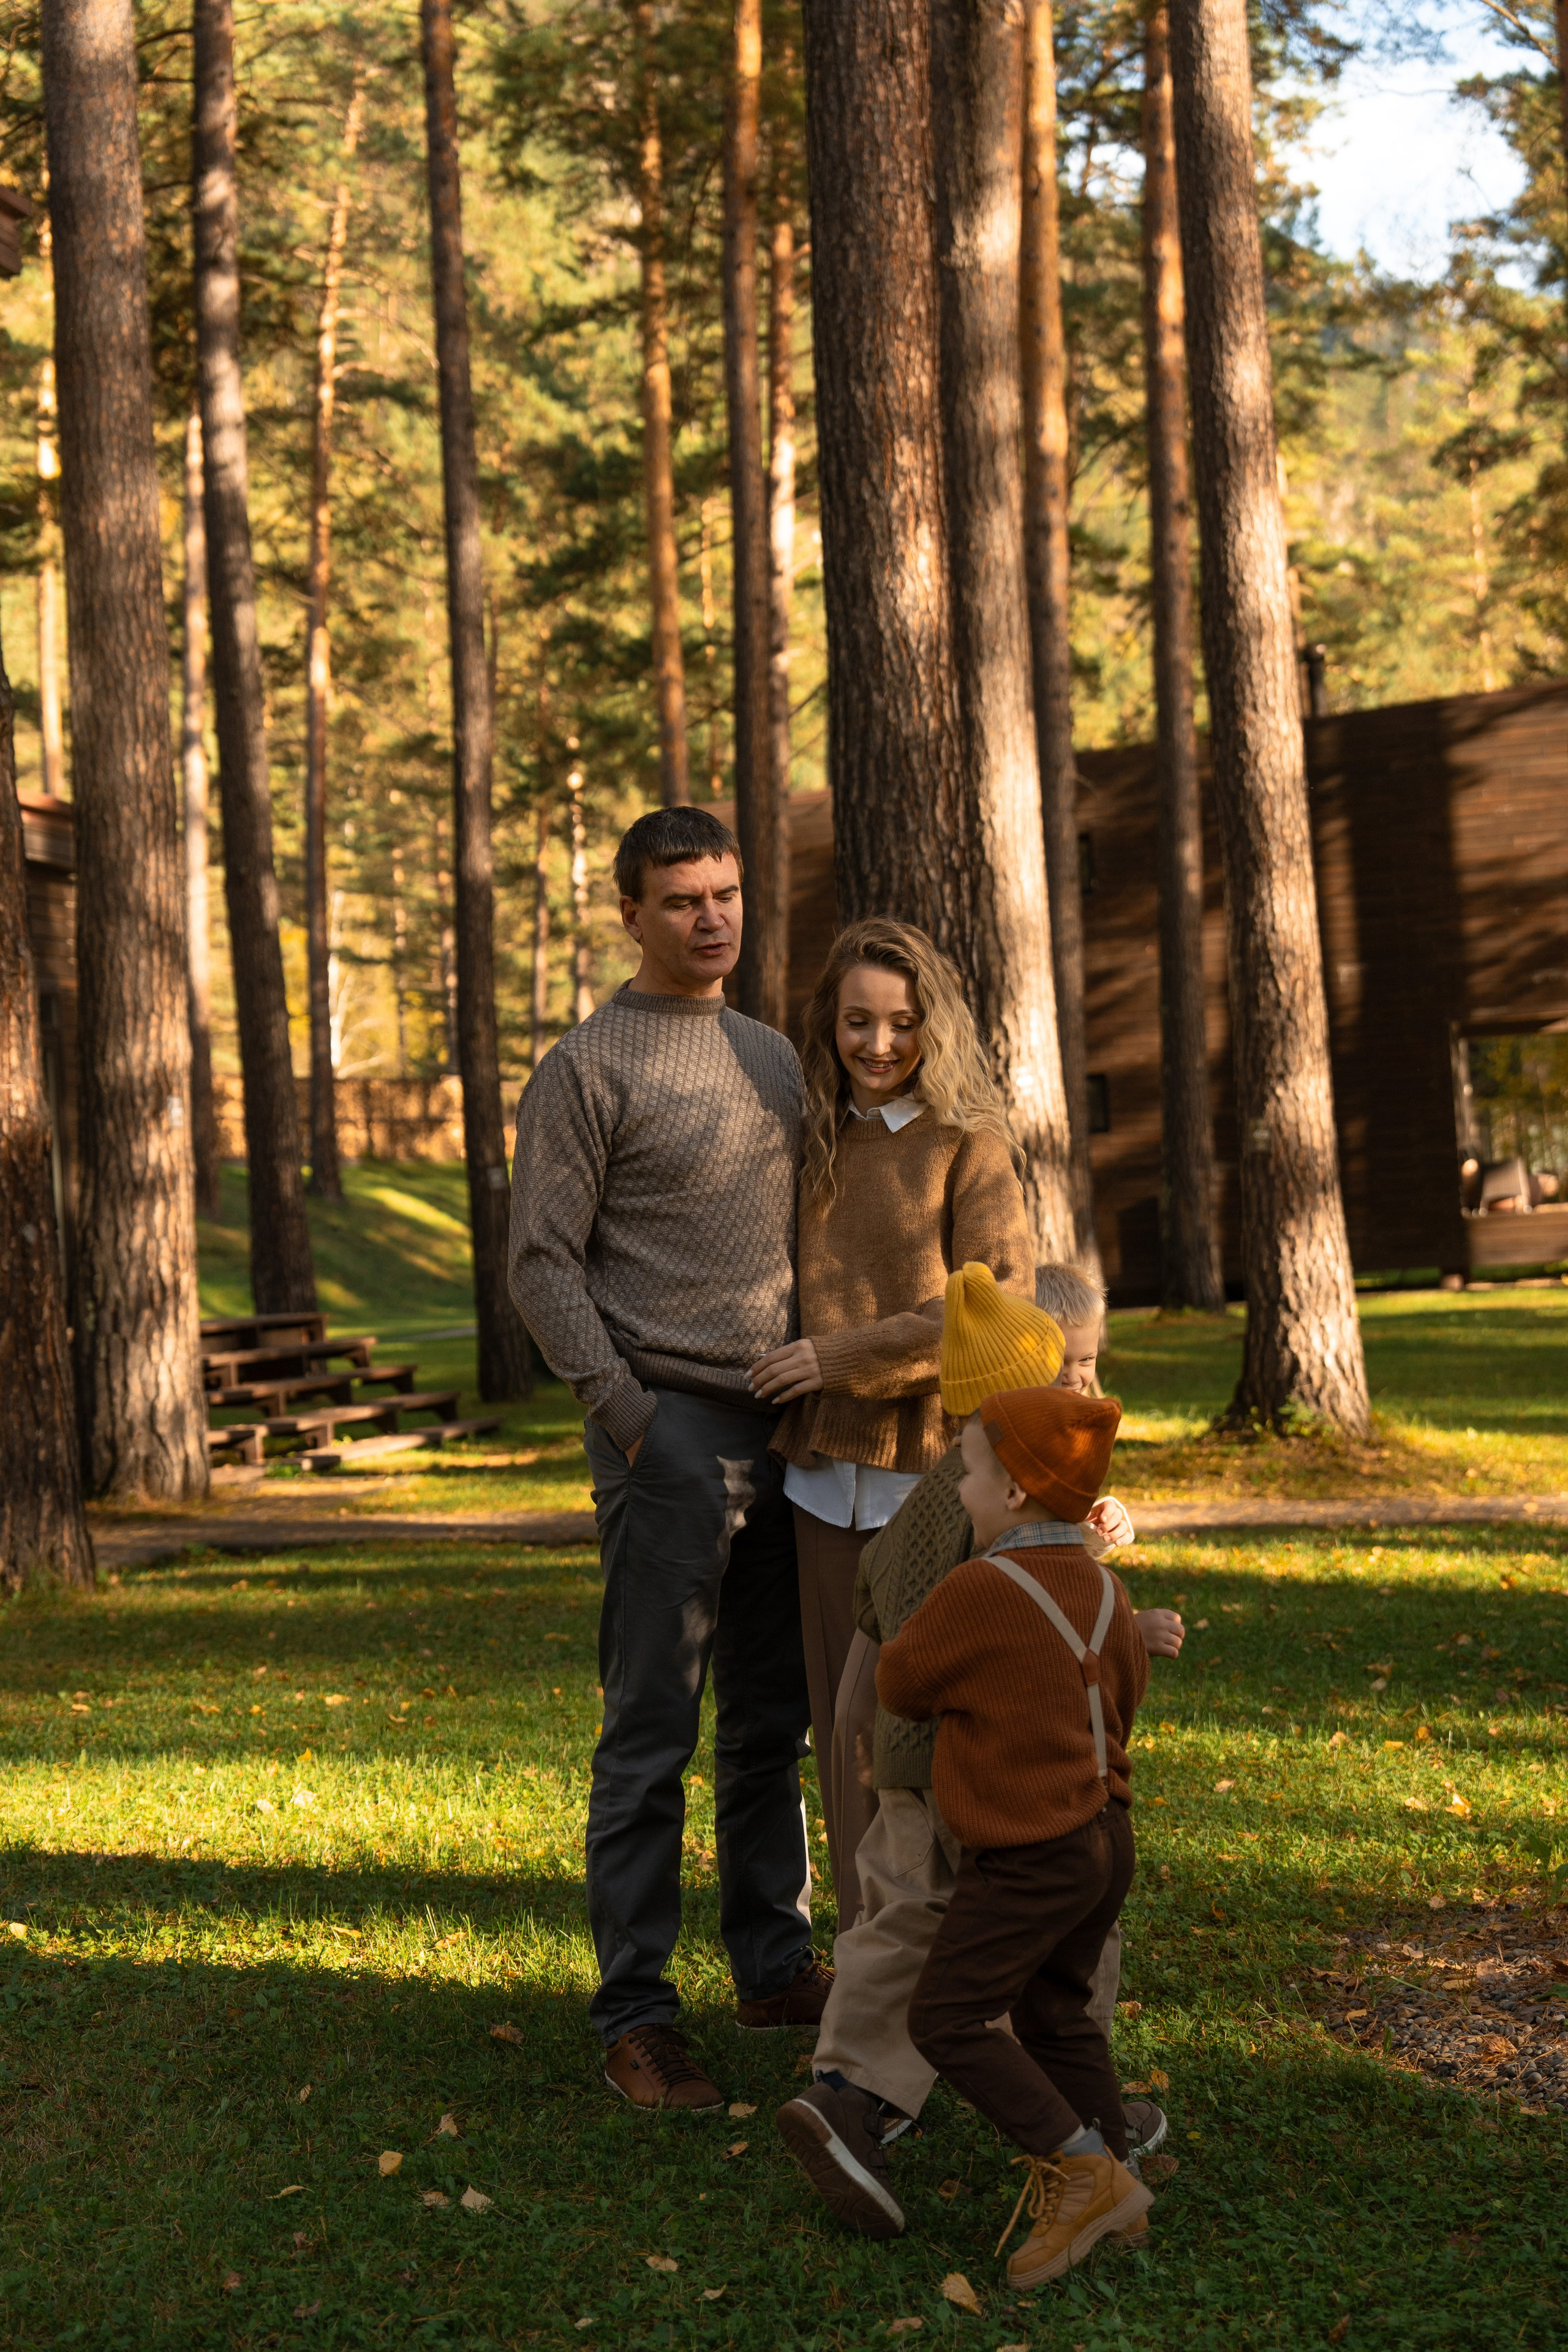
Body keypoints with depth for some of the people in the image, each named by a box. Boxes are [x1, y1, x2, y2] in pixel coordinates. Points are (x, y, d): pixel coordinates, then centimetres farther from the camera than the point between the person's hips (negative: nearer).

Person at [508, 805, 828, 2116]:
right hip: (669, 1428, -6)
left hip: (782, 1425, 7)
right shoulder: (586, 1071, -5)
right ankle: (635, 2011, 0)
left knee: (774, 1717, 12)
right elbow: (544, 1265, -7)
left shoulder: (773, 1058, 16)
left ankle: (776, 1964, 23)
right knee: (653, 1734, -5)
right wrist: (627, 1415, -14)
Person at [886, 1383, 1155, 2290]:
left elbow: (901, 1683, -6)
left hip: (1029, 1857, -9)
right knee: (1055, 2014, 20)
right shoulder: (1103, 1587, 5)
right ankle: (1112, 2187, 22)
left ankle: (1083, 2168, -6)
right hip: (1108, 1836, 9)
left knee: (949, 2018, -2)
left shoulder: (979, 1591, -19)